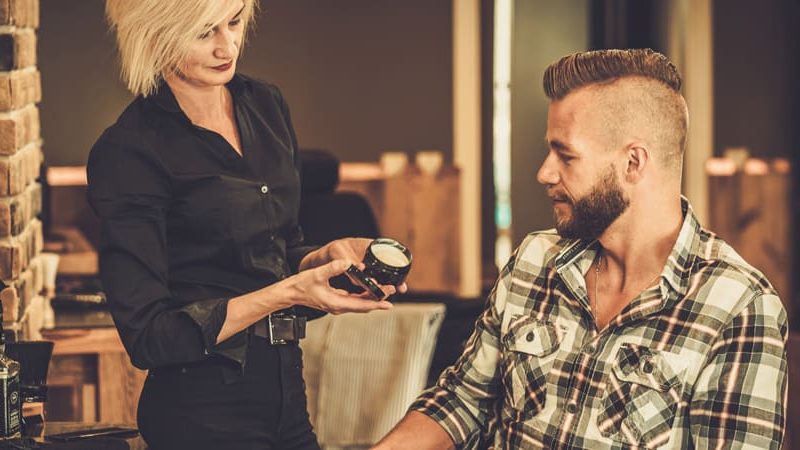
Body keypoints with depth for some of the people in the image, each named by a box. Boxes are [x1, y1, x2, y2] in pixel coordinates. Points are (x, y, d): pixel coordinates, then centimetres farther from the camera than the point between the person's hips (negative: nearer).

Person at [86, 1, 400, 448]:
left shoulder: (267, 105, 5)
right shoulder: (129, 151, -15)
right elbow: (148, 335, -17)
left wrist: (327, 254, -5)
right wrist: (287, 293, -21)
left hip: (286, 397, 6)